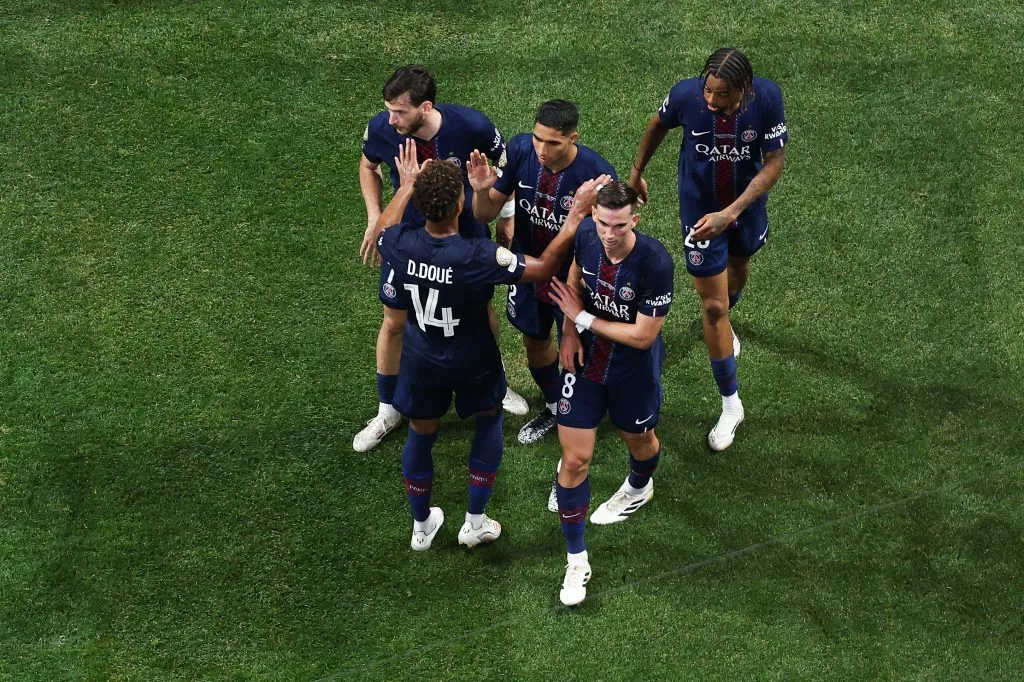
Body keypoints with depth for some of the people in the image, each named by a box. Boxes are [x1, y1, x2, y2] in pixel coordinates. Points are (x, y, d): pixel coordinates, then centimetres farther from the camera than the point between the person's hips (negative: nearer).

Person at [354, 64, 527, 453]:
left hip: (467, 235, -1)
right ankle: (387, 411, 30)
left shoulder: (470, 126, -29)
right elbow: (368, 167, 0)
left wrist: (508, 215, -14)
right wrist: (375, 219, -10)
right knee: (395, 323, 10)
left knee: (481, 314, 17)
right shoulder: (381, 129, -25)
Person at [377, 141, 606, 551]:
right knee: (490, 421, 27)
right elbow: (544, 267, -20)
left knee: (421, 435, 23)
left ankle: (422, 527, 42)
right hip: (472, 364, -2)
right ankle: (475, 523, 31)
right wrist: (578, 214, -15)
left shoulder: (402, 246, -25)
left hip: (421, 362, 2)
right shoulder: (479, 258, -35)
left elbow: (383, 231, 4)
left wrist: (407, 186, 15)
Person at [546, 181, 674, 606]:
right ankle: (576, 560, 15)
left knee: (638, 439, 25)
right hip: (585, 362, 3)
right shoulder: (586, 235, -18)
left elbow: (643, 336, -26)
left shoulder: (656, 263, -32)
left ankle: (639, 489, 63)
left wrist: (583, 319, -21)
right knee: (575, 460, 0)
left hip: (633, 372, -3)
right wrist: (570, 332, -6)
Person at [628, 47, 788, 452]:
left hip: (746, 205, 2)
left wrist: (729, 214, -30)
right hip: (699, 209, -2)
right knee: (713, 306, 1)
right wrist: (637, 172, 8)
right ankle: (730, 404, 15)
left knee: (738, 270, 31)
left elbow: (775, 162, -22)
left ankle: (724, 325, 67)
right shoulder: (686, 94, -29)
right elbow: (659, 125, -6)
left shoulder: (767, 97, -29)